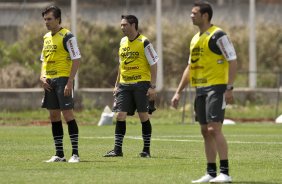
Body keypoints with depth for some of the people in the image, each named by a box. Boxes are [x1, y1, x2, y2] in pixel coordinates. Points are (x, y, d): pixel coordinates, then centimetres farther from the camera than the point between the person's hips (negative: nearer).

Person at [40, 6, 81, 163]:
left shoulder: (67, 36, -9)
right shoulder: (47, 37, 15)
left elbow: (76, 60, -13)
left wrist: (70, 82, -19)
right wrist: (42, 77, 5)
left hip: (63, 79, -8)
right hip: (50, 81, 8)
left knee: (68, 114, -10)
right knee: (54, 116, 7)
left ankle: (75, 154, -7)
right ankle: (59, 154, 12)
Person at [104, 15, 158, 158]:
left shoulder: (144, 43, -8)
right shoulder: (123, 42, 11)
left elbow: (153, 65, -8)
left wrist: (152, 87, -13)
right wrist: (117, 84, 16)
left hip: (141, 83, -6)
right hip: (124, 84, 6)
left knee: (143, 116, -1)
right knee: (120, 115, -3)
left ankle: (146, 150, 8)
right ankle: (117, 149, 0)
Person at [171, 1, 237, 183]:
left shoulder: (217, 35, -10)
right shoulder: (196, 39, 16)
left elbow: (233, 61, -13)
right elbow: (190, 67, 23)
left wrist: (229, 88, -20)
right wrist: (178, 92, 20)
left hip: (216, 87, -9)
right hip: (200, 89, 9)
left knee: (214, 128, -15)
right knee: (205, 131, 7)